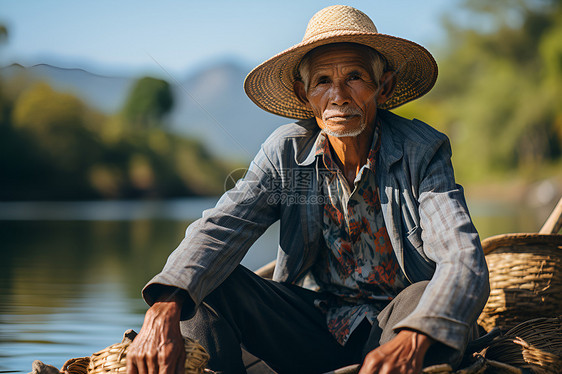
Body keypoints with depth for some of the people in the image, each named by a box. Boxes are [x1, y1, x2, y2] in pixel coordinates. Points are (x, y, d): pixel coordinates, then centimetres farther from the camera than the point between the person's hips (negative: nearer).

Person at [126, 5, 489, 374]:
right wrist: (164, 309, -38)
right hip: (313, 323, 2)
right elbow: (219, 229, -16)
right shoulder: (287, 151, -5)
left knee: (424, 298, -35)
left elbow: (463, 262, -26)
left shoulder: (421, 153, -13)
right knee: (204, 282, -18)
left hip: (390, 329, -2)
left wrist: (410, 341, -48)